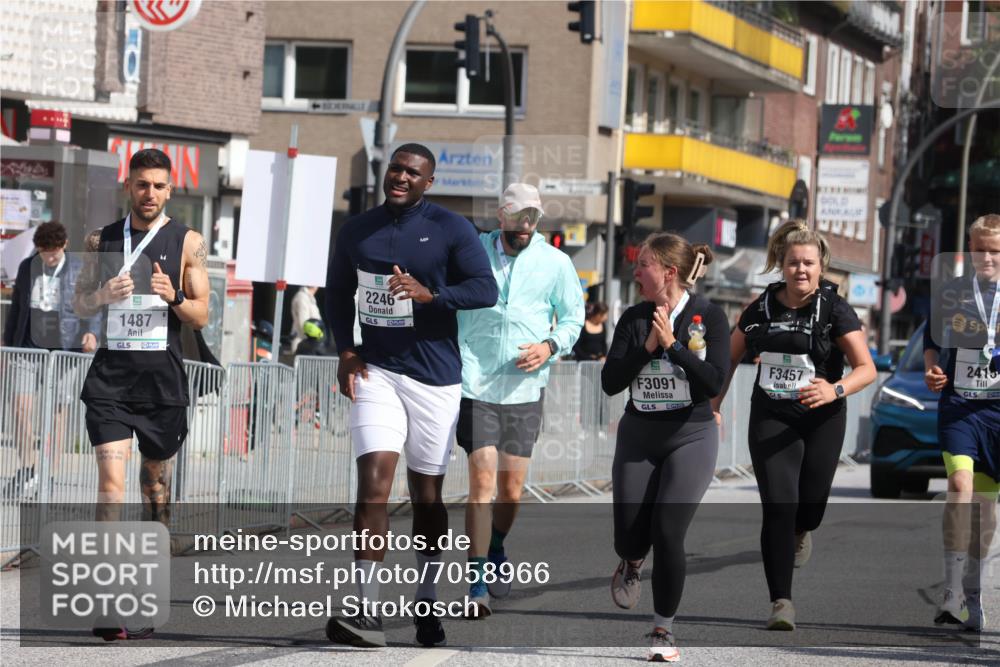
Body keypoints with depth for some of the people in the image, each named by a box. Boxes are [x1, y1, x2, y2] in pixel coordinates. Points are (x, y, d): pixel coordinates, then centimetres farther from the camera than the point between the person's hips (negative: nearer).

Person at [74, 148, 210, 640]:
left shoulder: (187, 242, 4)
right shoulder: (105, 239, 10)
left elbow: (201, 316, 3)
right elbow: (79, 304, 13)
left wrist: (174, 297, -18)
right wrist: (105, 294, -9)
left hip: (162, 373, 0)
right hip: (111, 371, 0)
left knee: (156, 483, 8)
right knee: (111, 477, -13)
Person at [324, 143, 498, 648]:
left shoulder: (451, 229, -3)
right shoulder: (357, 232, 8)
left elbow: (486, 290, -10)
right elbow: (338, 294, 19)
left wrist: (430, 294, -26)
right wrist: (345, 350, 4)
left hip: (434, 376, -1)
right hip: (375, 370, 1)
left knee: (427, 493, 7)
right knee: (373, 481, -14)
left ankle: (426, 604, 25)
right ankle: (367, 614, -19)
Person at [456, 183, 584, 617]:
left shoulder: (556, 264, 4)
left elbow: (573, 316, 13)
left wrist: (550, 346, -6)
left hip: (524, 387, 2)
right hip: (476, 385, -1)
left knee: (511, 489, 5)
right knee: (482, 479, -14)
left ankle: (495, 549, 38)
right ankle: (478, 584, -12)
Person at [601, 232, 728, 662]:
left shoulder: (709, 316, -7)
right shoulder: (634, 319, 2)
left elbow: (714, 382, -16)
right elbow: (610, 382, -4)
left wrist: (672, 344, -19)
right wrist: (647, 347, -15)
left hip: (690, 437, -3)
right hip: (638, 436, 3)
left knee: (667, 532, -14)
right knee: (629, 535, 1)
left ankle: (664, 631, 0)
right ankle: (630, 566, 40)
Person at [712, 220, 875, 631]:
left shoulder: (835, 310, -9)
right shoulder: (762, 309, 1)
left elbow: (867, 368, -14)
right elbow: (730, 358, 15)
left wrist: (836, 390, -32)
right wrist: (713, 407, 11)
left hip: (822, 419, -1)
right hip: (770, 416, 1)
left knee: (810, 502, 6)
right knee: (778, 505, -11)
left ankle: (801, 532, 48)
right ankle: (781, 601, -9)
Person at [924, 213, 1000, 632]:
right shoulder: (951, 294, 6)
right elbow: (932, 339, 18)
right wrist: (931, 370, -2)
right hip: (958, 404, 0)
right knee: (960, 485, -20)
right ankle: (953, 592, -20)